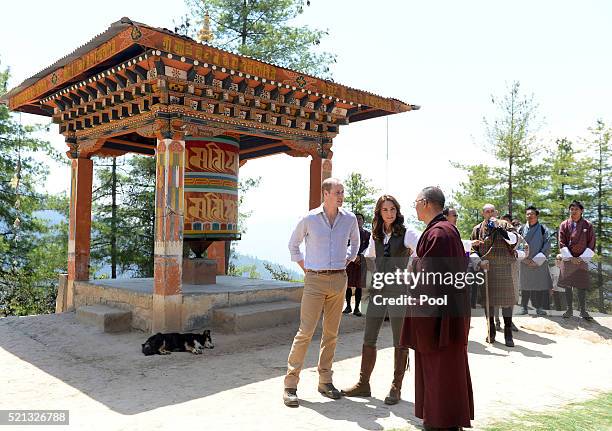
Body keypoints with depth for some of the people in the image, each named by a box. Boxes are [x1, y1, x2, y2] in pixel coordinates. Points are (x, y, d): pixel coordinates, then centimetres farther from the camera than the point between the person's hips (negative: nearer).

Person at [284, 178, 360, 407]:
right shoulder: (309, 219, -3)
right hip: (315, 280, -3)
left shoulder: (350, 219, 5)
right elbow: (293, 244, 12)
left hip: (339, 279, 4)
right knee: (305, 332, -7)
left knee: (331, 333, 9)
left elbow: (355, 242, 25)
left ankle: (325, 381, 20)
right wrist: (304, 266, 6)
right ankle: (290, 384, 0)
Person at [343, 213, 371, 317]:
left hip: (361, 261, 0)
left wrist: (359, 256, -10)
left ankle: (357, 308, 5)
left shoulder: (367, 233, 9)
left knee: (358, 285, 1)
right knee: (348, 284, 1)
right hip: (349, 261, 0)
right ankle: (348, 306, 13)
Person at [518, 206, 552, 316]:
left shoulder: (542, 229, 3)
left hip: (539, 263, -1)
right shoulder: (522, 229, 7)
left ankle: (539, 307, 7)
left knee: (539, 285, 0)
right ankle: (524, 307, 8)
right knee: (525, 286, 2)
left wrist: (537, 260, -10)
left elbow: (547, 246, -2)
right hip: (525, 263, 1)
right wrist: (525, 259, -8)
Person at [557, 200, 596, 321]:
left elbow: (591, 244, 0)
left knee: (582, 286, 1)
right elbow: (561, 243, -2)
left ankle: (583, 311, 10)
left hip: (582, 260, 0)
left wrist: (582, 258, -8)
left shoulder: (588, 225, 1)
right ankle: (570, 309, 12)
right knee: (568, 285, 3)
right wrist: (570, 258, -10)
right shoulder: (564, 225, 2)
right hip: (567, 259, 1)